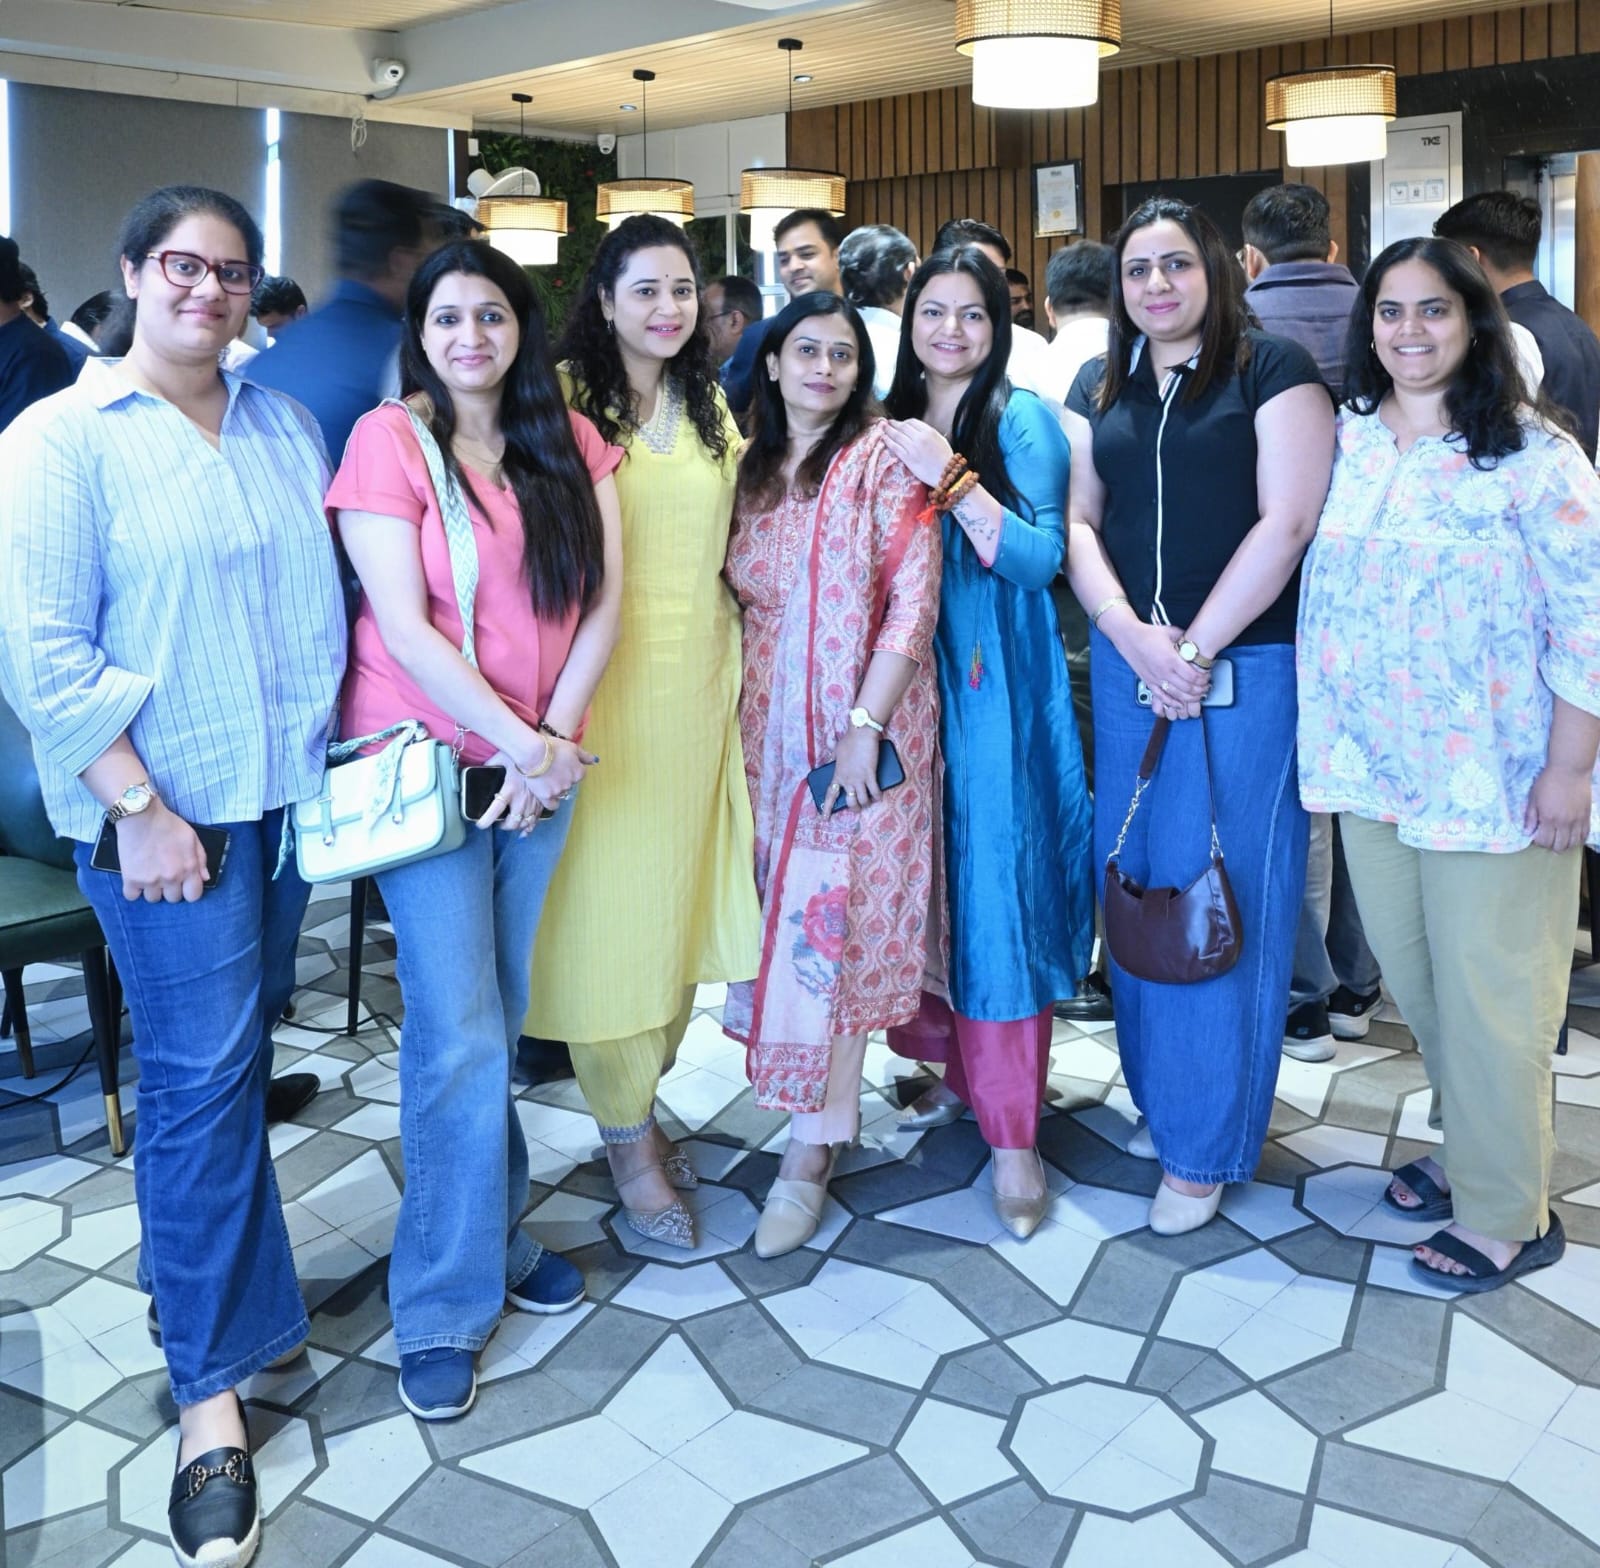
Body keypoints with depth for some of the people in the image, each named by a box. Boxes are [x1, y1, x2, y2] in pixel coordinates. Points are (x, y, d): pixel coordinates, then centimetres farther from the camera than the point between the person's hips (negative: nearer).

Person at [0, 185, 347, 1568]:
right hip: (164, 804, -5)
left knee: (247, 1043, 14)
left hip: (291, 787, 5)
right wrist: (138, 810, -15)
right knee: (201, 1071, -4)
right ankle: (212, 1388, 7)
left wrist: (340, 746, 6)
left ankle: (211, 1268, 34)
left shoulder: (286, 429, 10)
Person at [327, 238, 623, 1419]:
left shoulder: (571, 443, 8)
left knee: (501, 1018, 13)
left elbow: (603, 599, 2)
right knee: (460, 1035, -5)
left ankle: (493, 1232, 30)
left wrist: (557, 737, -9)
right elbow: (402, 624, -13)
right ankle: (444, 1307, 9)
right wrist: (520, 742, -14)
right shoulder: (389, 440, -6)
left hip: (543, 764, 4)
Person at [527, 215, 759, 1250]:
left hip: (698, 683, 6)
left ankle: (642, 1094, 30)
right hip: (603, 686, -5)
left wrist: (741, 673, 12)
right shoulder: (568, 398, -5)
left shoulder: (712, 409, 14)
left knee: (681, 889, 12)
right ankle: (629, 1137, 15)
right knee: (606, 901, 0)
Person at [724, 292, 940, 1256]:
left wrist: (866, 725, -17)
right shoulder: (754, 471, 12)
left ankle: (810, 1155, 1)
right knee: (789, 910, 8)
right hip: (772, 729, 5)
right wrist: (736, 721, 6)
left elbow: (914, 597, -11)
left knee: (836, 917, -6)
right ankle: (835, 1106, 26)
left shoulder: (884, 456, -4)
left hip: (866, 727, -5)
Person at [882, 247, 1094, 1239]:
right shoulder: (889, 424, 11)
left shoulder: (1024, 421, -1)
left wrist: (954, 480, -21)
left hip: (994, 686, -4)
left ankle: (1013, 1131, 3)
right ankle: (957, 1067, 28)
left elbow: (1041, 558, -12)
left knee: (997, 881, -5)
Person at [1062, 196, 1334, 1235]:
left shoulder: (1274, 369, -2)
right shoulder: (1099, 389, 13)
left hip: (1247, 665, -5)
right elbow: (1078, 520, 7)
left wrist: (1198, 649, -14)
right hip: (1129, 661, 5)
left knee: (1228, 894, 0)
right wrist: (1133, 636, -9)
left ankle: (1206, 1145, 12)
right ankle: (1161, 1100, 26)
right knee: (1140, 882, 9)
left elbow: (1288, 521, -10)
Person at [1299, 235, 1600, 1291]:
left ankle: (1505, 1215, 21)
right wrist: (1325, 733, 11)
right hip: (1371, 766, 5)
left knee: (1489, 994, 5)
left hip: (1493, 780, -5)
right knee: (1414, 980, 16)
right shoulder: (1345, 439, 6)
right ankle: (1468, 1147, 37)